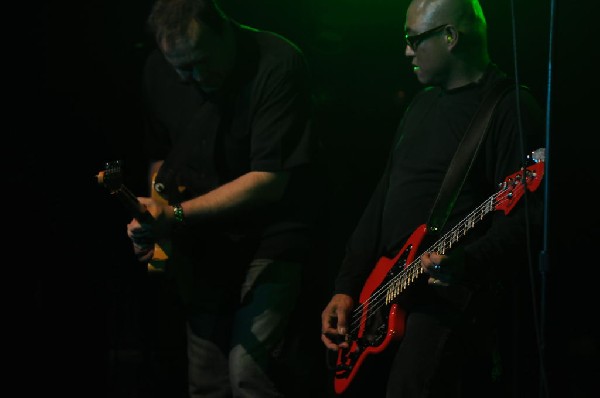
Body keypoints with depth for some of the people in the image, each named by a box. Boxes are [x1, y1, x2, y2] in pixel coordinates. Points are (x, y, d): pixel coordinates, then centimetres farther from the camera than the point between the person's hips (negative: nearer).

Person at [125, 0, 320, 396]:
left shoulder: (278, 64, -20)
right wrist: (155, 217, 0)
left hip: (270, 241, -6)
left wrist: (177, 215, -29)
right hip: (203, 250, 6)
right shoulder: (159, 70, 0)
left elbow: (270, 181, -25)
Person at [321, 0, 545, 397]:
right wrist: (346, 287, 14)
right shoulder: (422, 104, 20)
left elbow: (525, 217, -18)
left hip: (453, 299, -9)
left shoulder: (511, 107, -8)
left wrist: (467, 263, -34)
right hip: (389, 296, 9)